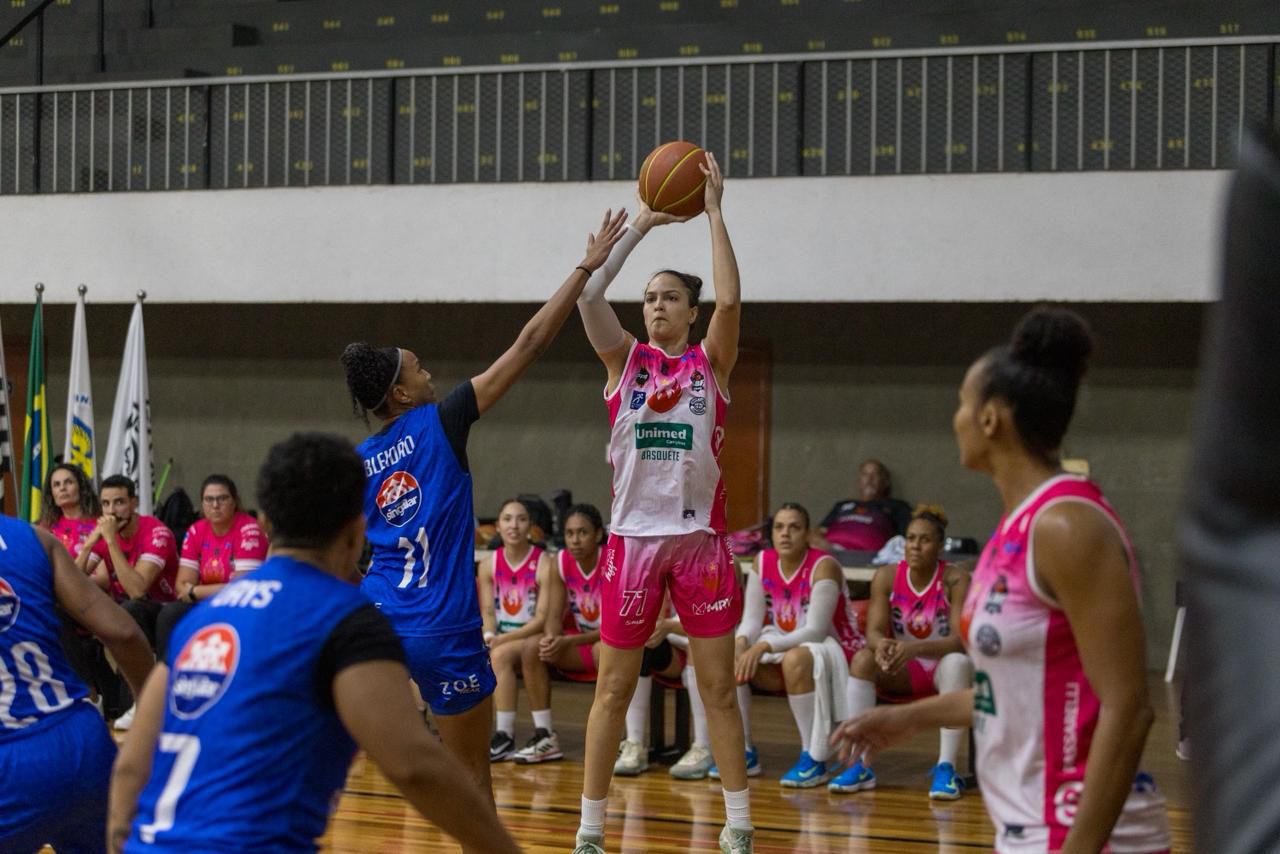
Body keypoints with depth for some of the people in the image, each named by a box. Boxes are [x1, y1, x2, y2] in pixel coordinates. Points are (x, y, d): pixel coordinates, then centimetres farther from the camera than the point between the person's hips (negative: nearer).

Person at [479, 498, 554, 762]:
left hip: (532, 638, -5)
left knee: (501, 655, -32)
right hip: (500, 639, 5)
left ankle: (505, 736, -27)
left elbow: (543, 617, -12)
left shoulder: (543, 564, -7)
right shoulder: (489, 564, 8)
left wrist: (503, 639, -19)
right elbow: (487, 610, 4)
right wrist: (489, 637, -17)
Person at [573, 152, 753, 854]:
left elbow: (729, 300, -14)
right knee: (613, 687, 4)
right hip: (633, 534, 1)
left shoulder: (711, 361, 4)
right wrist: (640, 226, -6)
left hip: (699, 536, -1)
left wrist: (714, 212, -12)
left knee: (719, 687, 3)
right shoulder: (624, 358, 7)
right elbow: (589, 295, -8)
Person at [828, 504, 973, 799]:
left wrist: (915, 648, -40)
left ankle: (946, 768, -35)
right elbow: (874, 631, -13)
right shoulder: (887, 576, -7)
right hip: (903, 673, 3)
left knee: (957, 662, -36)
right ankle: (860, 766, -25)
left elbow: (960, 640, -24)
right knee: (863, 659, -25)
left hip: (943, 668, -3)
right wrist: (881, 644, -38)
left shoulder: (954, 580, -16)